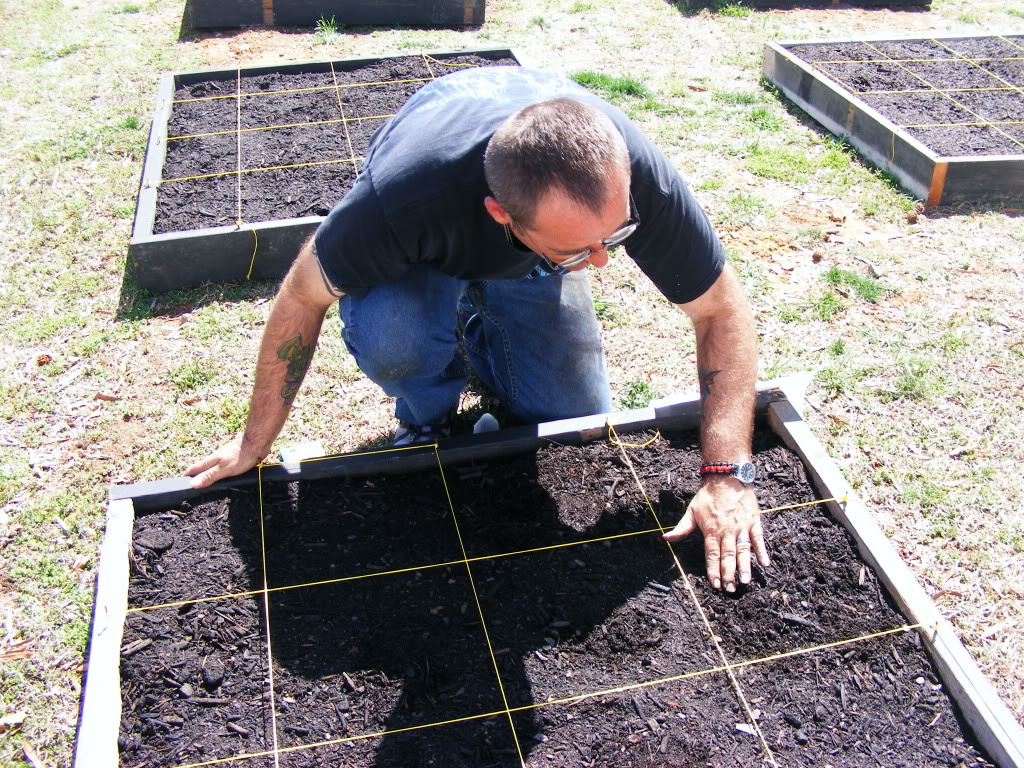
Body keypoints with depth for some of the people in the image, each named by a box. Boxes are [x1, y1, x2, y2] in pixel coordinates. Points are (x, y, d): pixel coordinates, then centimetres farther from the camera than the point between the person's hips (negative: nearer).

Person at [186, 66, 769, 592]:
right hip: (435, 249, -2)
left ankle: (481, 336, 21)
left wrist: (728, 475, -33)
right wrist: (256, 442, -18)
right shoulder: (407, 191, -45)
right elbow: (302, 297, -27)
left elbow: (723, 312, -26)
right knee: (388, 339, -35)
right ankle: (426, 417, 1)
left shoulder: (638, 176, -39)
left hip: (530, 271, 2)